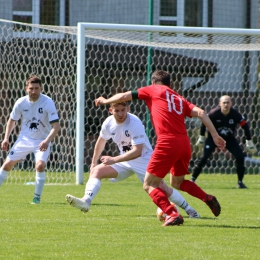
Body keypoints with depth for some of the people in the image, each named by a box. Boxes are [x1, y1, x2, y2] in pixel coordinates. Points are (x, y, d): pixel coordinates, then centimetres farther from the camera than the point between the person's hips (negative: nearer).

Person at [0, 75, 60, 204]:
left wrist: (47, 141, -37)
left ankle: (37, 197, -9)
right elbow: (12, 120, 10)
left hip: (42, 141, -3)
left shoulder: (48, 103, -19)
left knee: (40, 165, -25)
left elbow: (56, 125, -22)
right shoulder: (21, 103, -9)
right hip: (24, 139, 3)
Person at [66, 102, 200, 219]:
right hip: (125, 159, 6)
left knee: (162, 188, -14)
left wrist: (114, 160, -37)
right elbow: (101, 141, 14)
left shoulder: (135, 123, -27)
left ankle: (188, 209, 5)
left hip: (144, 158, -6)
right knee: (97, 171, -13)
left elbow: (137, 152, -33)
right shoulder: (109, 123, -8)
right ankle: (86, 201, -25)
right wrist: (94, 162, 20)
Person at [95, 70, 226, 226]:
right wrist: (215, 135, 5)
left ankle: (172, 214, -15)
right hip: (185, 143, 6)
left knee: (149, 185, 3)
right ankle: (208, 198, 9)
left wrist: (106, 101, 34)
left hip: (167, 143, -6)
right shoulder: (180, 99, 23)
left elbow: (124, 96, 17)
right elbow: (200, 112, 9)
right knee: (177, 182, 28)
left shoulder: (153, 90, 13)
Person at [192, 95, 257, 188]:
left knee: (240, 157, -13)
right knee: (204, 157, -16)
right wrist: (201, 138, 0)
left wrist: (249, 142, -4)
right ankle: (192, 179, -4)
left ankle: (240, 181, 3)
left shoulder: (235, 114, -21)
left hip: (230, 139, 2)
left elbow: (245, 126, -8)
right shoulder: (214, 113, -25)